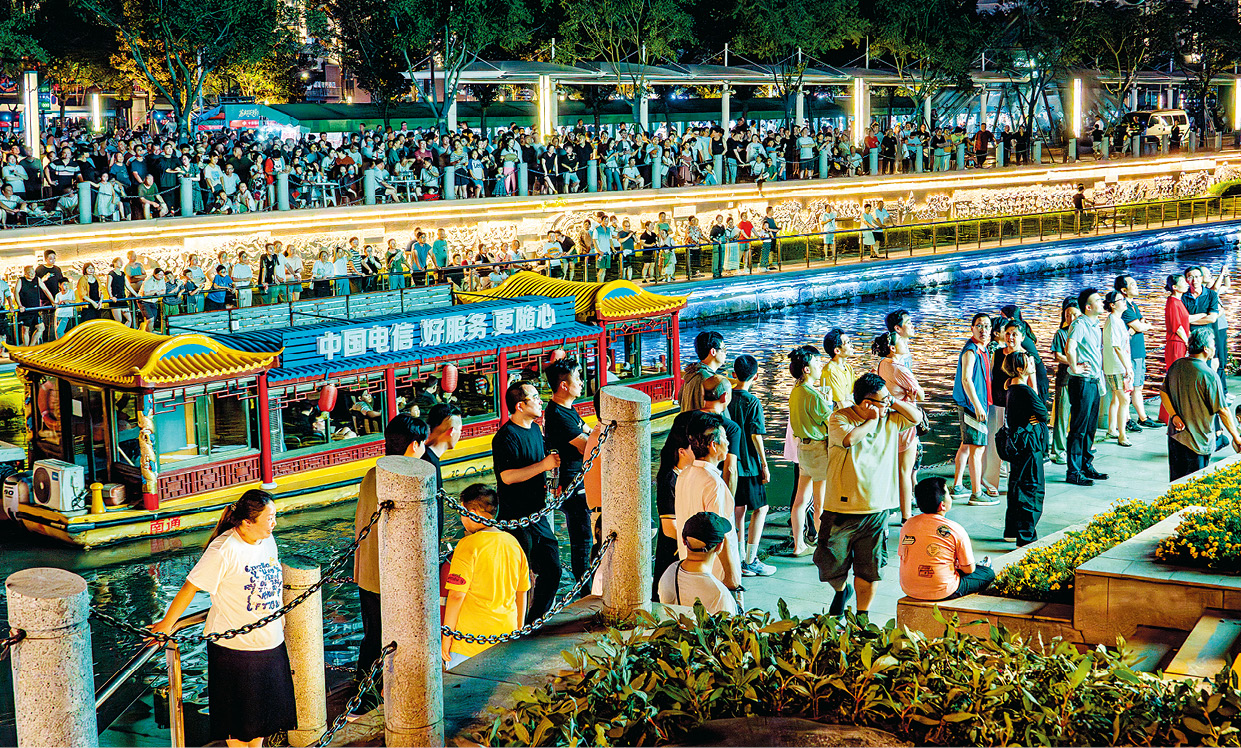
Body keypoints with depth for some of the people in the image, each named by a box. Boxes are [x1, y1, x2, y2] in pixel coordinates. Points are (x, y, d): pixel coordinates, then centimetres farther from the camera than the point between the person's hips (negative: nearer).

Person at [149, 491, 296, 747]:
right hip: (234, 646, -7)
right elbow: (192, 585, -17)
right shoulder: (224, 549, -23)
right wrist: (167, 624, -12)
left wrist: (278, 616, 26)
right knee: (237, 711, 6)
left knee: (266, 705, 18)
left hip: (271, 640, 7)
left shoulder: (267, 539, 0)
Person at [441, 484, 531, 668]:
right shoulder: (513, 543, 6)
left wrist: (446, 636, -8)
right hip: (506, 634, 6)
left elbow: (456, 595, -16)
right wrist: (518, 631, 24)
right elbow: (522, 593, 13)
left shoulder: (469, 545, -13)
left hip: (471, 638, -6)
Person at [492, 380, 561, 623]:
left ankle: (535, 621, 25)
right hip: (516, 519, -9)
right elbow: (507, 476, -25)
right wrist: (543, 465, -26)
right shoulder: (506, 437, -16)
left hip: (538, 513, 9)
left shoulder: (535, 429, 13)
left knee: (552, 568, 11)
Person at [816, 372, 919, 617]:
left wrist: (893, 401, 0)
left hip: (876, 510, 3)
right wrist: (873, 419, -13)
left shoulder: (890, 418, 8)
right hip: (841, 508, -3)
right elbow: (850, 438, -27)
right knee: (830, 563, 5)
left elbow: (916, 417, 11)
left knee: (869, 569, 4)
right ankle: (842, 589, 37)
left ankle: (862, 615, 19)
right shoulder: (839, 419, -9)